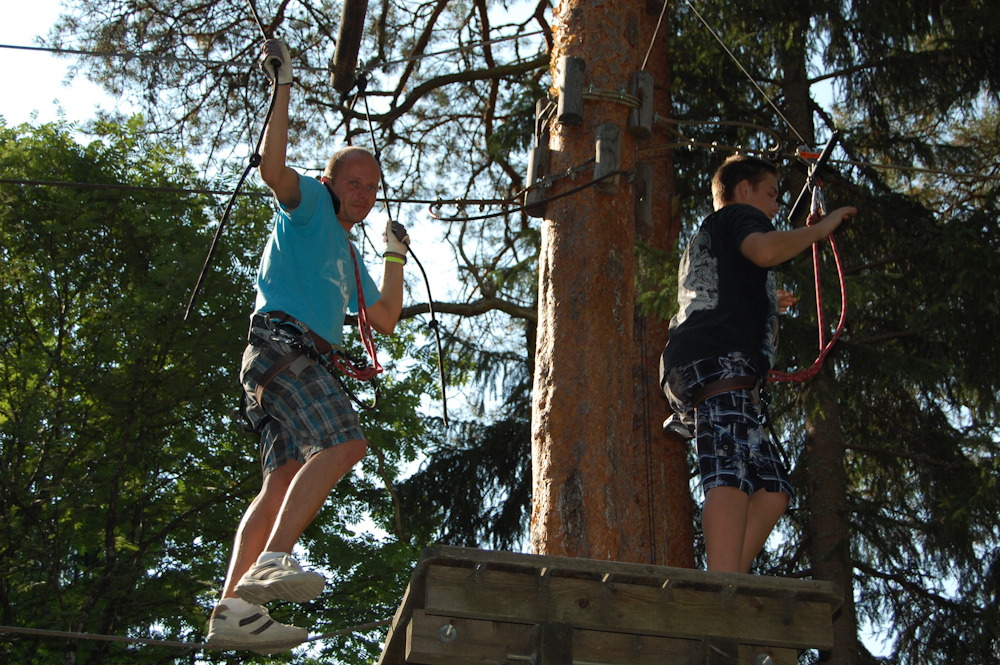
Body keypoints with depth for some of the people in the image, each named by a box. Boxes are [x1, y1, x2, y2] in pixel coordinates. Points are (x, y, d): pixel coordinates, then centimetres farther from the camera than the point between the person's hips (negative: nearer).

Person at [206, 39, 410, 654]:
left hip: (310, 361, 8)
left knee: (284, 481, -6)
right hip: (284, 341, -8)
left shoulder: (348, 258, 34)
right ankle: (271, 561, -36)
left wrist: (397, 257, 35)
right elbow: (273, 166, -10)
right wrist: (284, 88, -8)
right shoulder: (309, 204, 12)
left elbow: (386, 321, 36)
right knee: (344, 443, -27)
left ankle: (234, 609, -13)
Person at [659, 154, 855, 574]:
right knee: (733, 472, -27)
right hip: (719, 361, -10)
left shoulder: (704, 240, 41)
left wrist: (768, 309, 58)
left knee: (772, 489, -1)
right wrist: (820, 229, 1)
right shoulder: (740, 214, 13)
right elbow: (764, 250, -12)